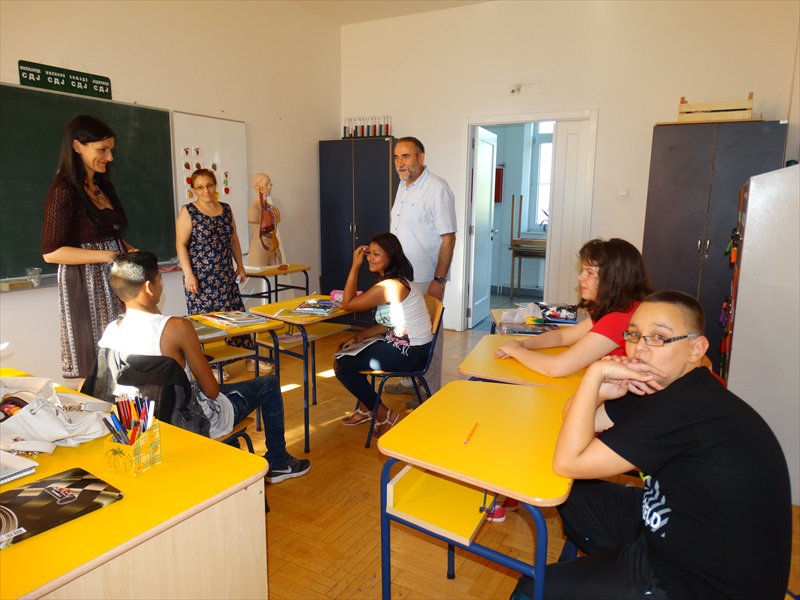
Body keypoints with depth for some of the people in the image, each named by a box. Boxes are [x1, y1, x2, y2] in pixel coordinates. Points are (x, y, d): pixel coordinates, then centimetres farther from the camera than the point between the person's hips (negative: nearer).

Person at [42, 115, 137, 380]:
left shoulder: (104, 187, 14)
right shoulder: (64, 191, -10)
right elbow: (51, 252, -15)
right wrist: (108, 256, -19)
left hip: (114, 283, 7)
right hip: (85, 286, -7)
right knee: (94, 362, 0)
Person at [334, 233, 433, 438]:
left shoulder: (390, 286, -24)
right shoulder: (397, 280, 7)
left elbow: (348, 304, -15)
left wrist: (355, 266, -13)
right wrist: (362, 335, 1)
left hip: (411, 353, -10)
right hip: (402, 343, 10)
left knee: (341, 365, -6)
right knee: (345, 351, 18)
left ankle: (384, 415, 6)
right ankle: (365, 408, 28)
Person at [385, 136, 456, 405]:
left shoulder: (437, 188, -14)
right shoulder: (403, 186, 12)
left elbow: (448, 238, -18)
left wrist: (439, 280, -21)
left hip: (425, 279, -8)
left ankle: (430, 392, 17)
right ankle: (410, 381, 34)